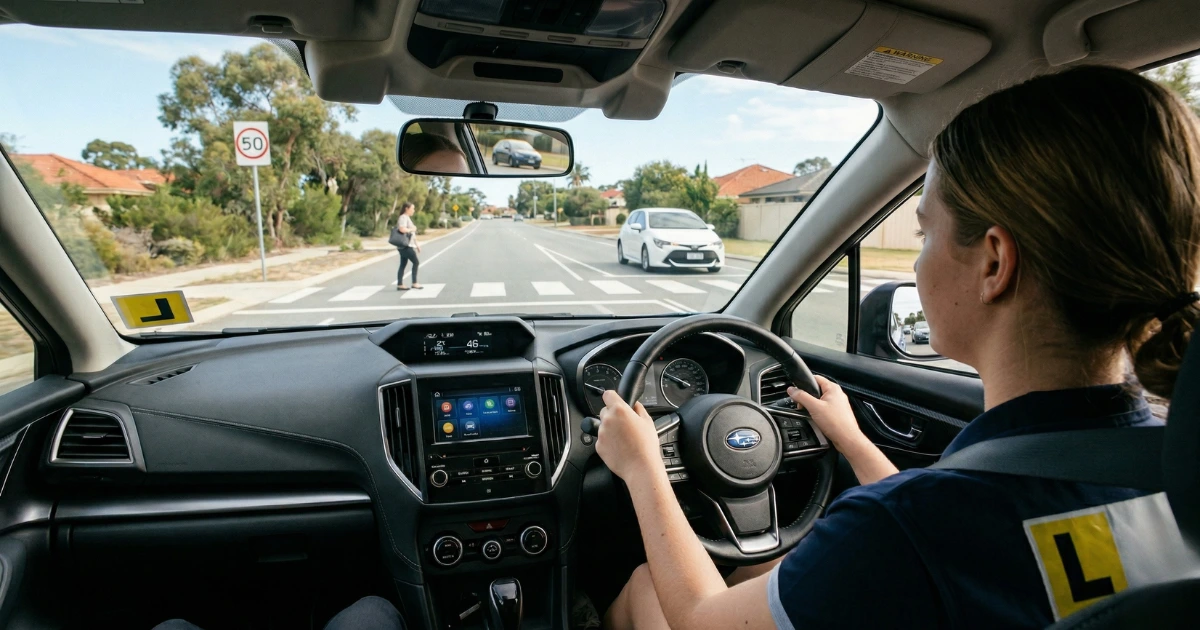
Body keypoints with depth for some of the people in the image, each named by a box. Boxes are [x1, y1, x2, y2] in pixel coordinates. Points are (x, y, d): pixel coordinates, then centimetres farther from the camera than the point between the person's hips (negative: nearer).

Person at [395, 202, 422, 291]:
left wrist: (417, 244, 25)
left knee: (403, 265, 9)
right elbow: (402, 229, -29)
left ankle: (400, 285, 10)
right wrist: (412, 229, -13)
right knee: (416, 262, -7)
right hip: (405, 246, -10)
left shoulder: (408, 218, 21)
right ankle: (414, 283, -3)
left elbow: (412, 234, 26)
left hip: (407, 245, 10)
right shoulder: (403, 218, -12)